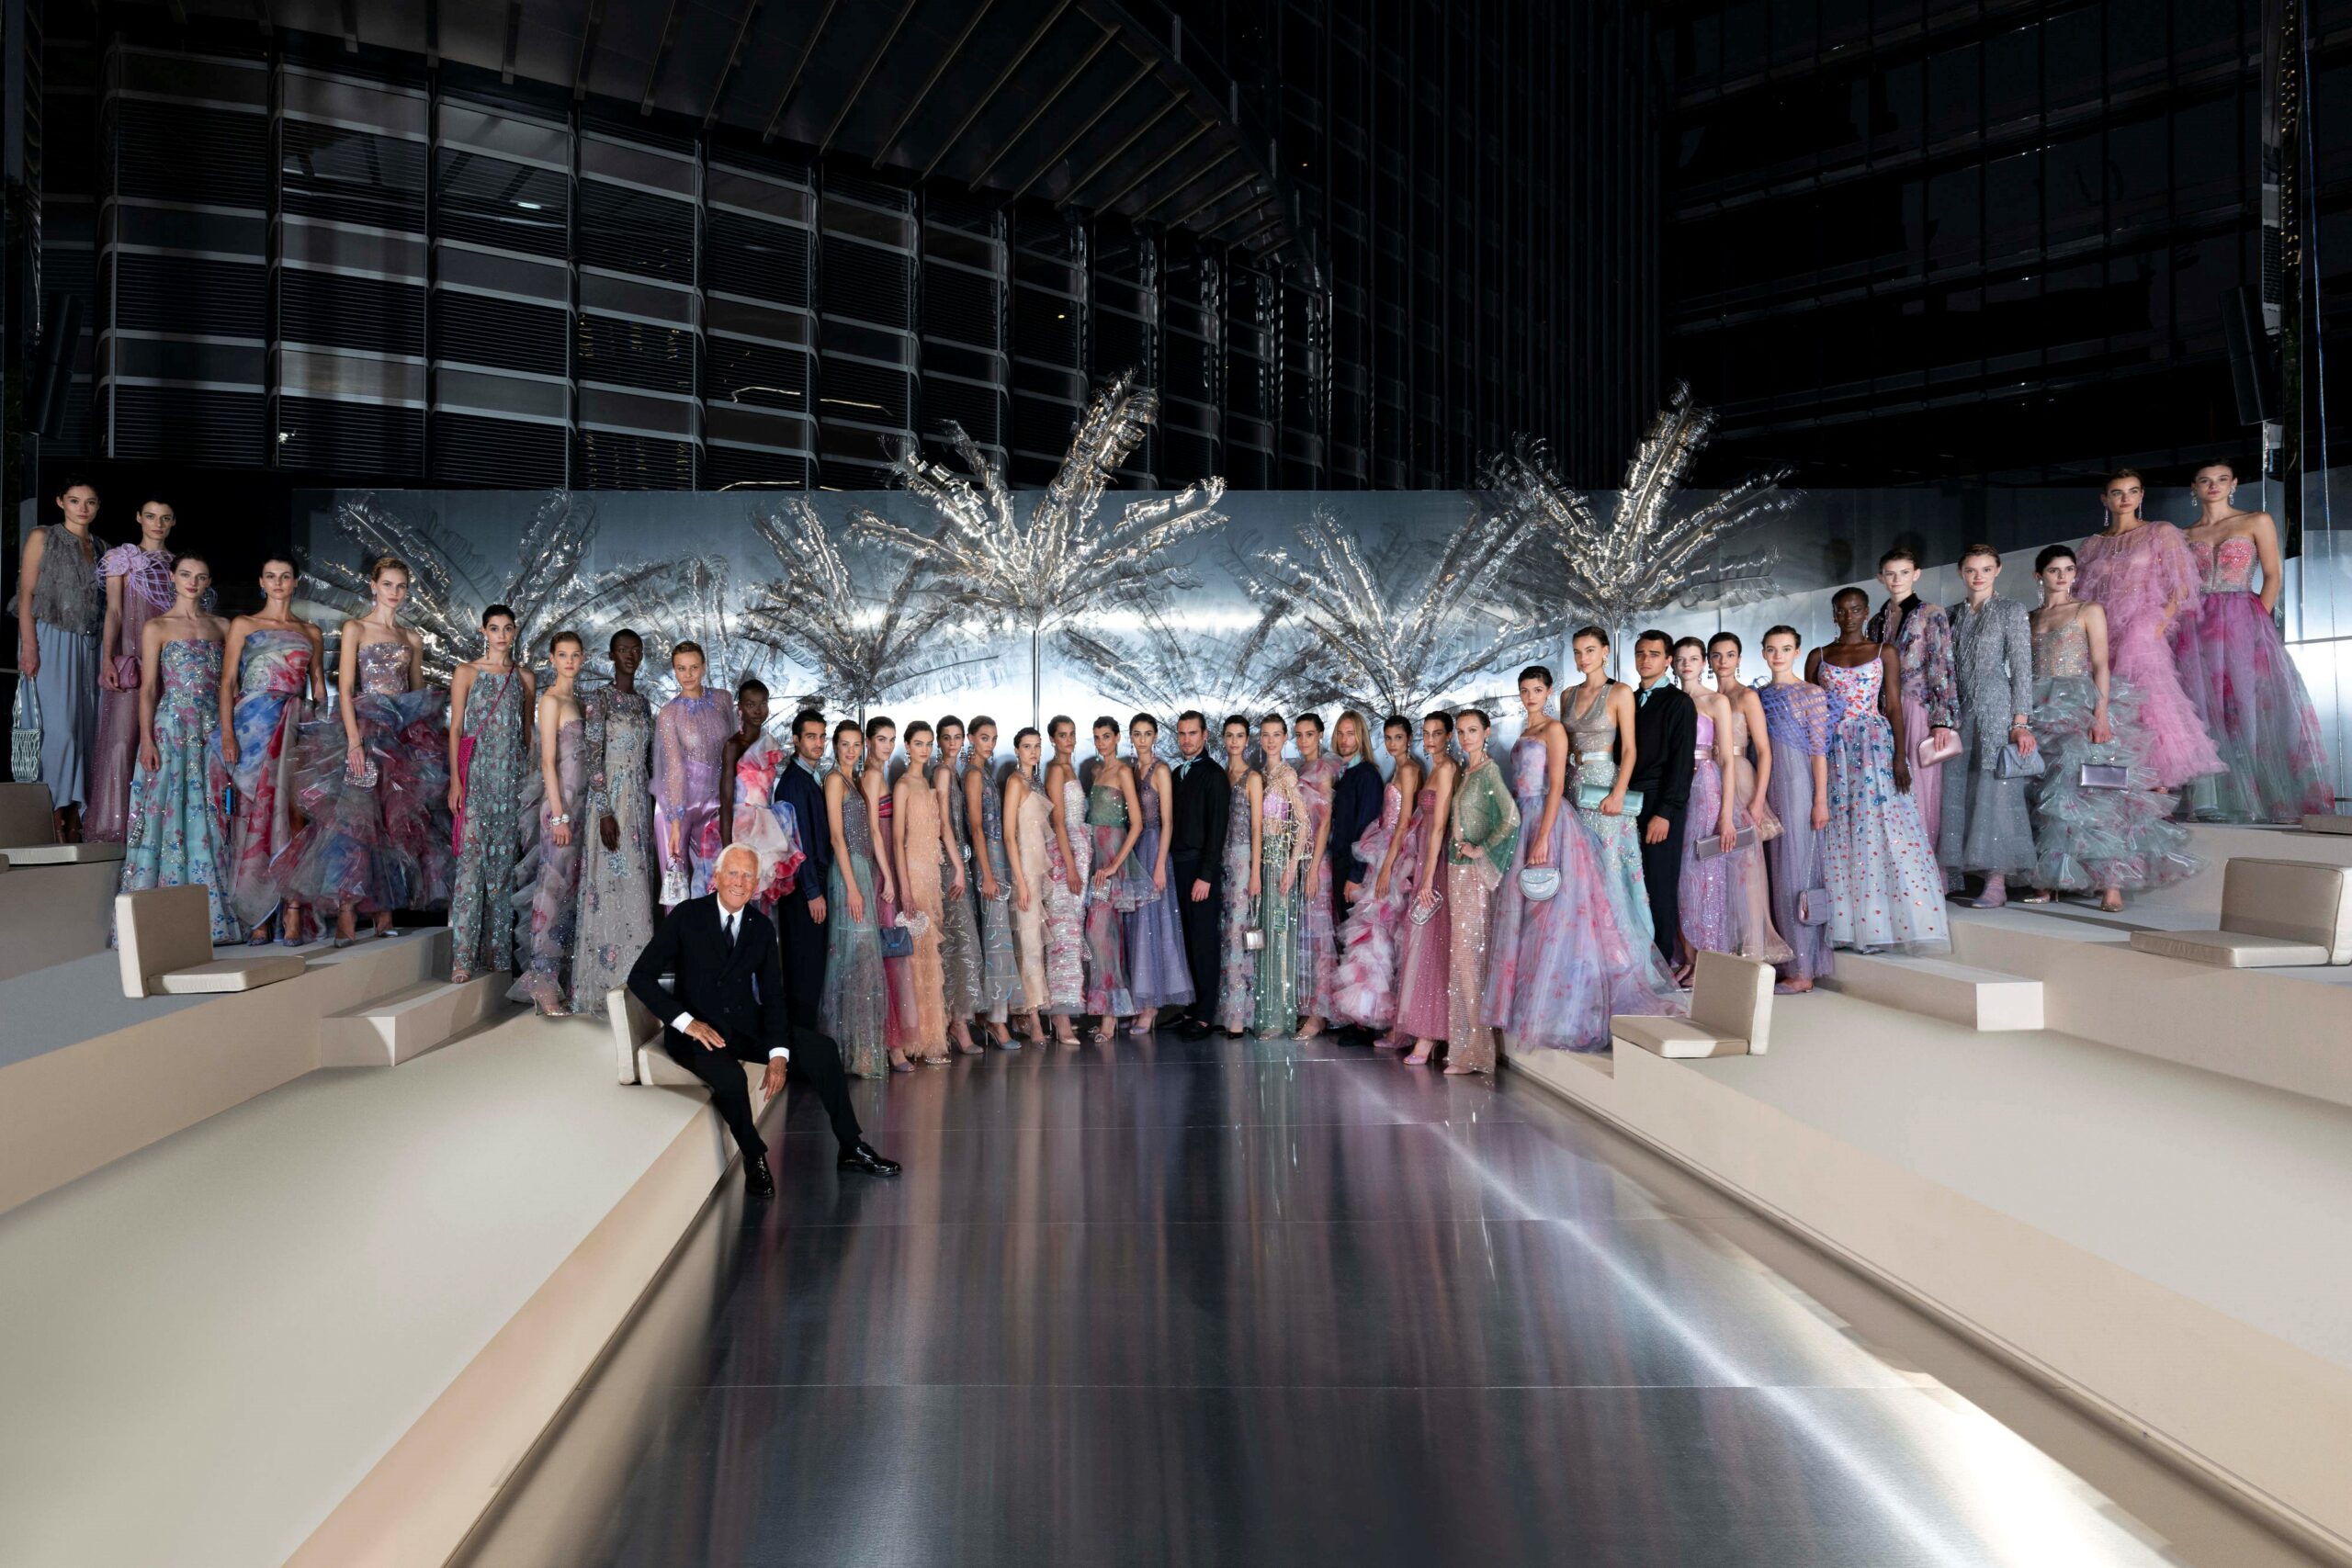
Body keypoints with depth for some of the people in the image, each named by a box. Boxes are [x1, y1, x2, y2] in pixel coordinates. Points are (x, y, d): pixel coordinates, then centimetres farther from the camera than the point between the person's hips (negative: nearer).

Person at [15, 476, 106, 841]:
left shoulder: (101, 548, 15)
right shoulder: (42, 537, 3)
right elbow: (25, 595, -3)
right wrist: (28, 646, -12)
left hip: (88, 645, 4)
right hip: (52, 641, -4)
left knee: (85, 728, 1)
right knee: (59, 726, -12)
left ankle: (75, 820, 4)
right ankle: (57, 816, -7)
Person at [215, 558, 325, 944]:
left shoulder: (311, 633, 15)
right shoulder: (243, 625, 9)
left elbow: (319, 689, 14)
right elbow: (227, 684, 3)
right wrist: (228, 735, -8)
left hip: (297, 730, 1)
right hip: (253, 727, -1)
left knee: (292, 815, -5)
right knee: (254, 815, -2)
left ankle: (293, 915, -7)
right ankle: (257, 917, 2)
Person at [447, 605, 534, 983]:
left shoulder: (524, 678, 12)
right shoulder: (466, 673, 4)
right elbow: (455, 729, 0)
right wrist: (455, 781, -8)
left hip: (513, 777, 3)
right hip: (476, 773, -3)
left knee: (504, 862, 4)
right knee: (471, 859, -10)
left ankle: (499, 953, 10)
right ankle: (463, 958, -10)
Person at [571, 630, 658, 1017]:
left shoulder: (643, 703, 13)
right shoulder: (599, 699, -6)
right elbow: (593, 758, -12)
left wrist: (649, 810, 13)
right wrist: (605, 812, -18)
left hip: (639, 802, 7)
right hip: (611, 801, -7)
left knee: (635, 888, 8)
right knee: (610, 887, -6)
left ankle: (632, 982, 15)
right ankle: (605, 986, 0)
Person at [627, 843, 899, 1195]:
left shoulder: (761, 927, 4)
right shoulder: (686, 917, -8)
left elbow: (772, 995, 2)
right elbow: (640, 976, -10)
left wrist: (778, 1054, -13)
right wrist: (686, 1021, -21)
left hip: (746, 1024, 5)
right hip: (696, 1030, -4)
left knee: (822, 1048, -12)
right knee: (729, 1076, -35)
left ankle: (851, 1148, -1)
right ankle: (754, 1159, -9)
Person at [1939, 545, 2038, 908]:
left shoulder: (2011, 611, 2)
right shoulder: (1953, 615, 14)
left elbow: (2022, 669, -2)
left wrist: (2020, 721, -10)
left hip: (1995, 711, -4)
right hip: (1957, 713, 4)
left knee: (1994, 791, -5)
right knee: (1953, 791, 3)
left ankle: (1997, 882, -3)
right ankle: (1946, 875, 8)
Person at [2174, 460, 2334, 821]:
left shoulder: (2257, 522, 8)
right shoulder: (2184, 535, 14)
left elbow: (2273, 577, 3)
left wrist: (2258, 621, -7)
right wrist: (2179, 624, -2)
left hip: (2242, 626, -2)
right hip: (2194, 627, 2)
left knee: (2244, 707, -7)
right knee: (2202, 710, -5)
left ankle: (2246, 800, -5)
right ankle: (2208, 801, -7)